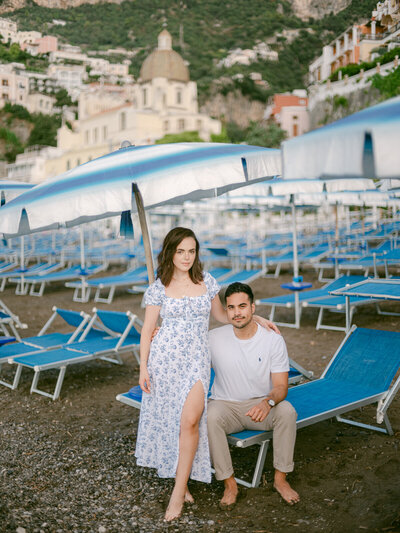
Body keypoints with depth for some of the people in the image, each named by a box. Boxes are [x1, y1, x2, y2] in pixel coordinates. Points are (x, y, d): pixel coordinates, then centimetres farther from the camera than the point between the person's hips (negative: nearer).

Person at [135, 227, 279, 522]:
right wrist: (143, 367, -2)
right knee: (168, 417, 5)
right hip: (164, 357, 0)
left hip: (196, 360, 0)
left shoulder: (206, 281, 6)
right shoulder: (159, 288, 0)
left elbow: (221, 314, 20)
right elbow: (148, 330, 4)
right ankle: (180, 477, 24)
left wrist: (255, 317, 12)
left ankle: (179, 490, -3)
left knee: (190, 420, -12)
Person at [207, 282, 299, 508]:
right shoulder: (214, 338, -8)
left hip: (261, 405, 0)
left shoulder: (274, 339, -9)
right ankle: (229, 483, -16)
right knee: (210, 415, -33)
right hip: (226, 405, 0)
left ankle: (280, 478, -11)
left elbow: (281, 386, -10)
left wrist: (268, 402, -33)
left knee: (287, 410, -30)